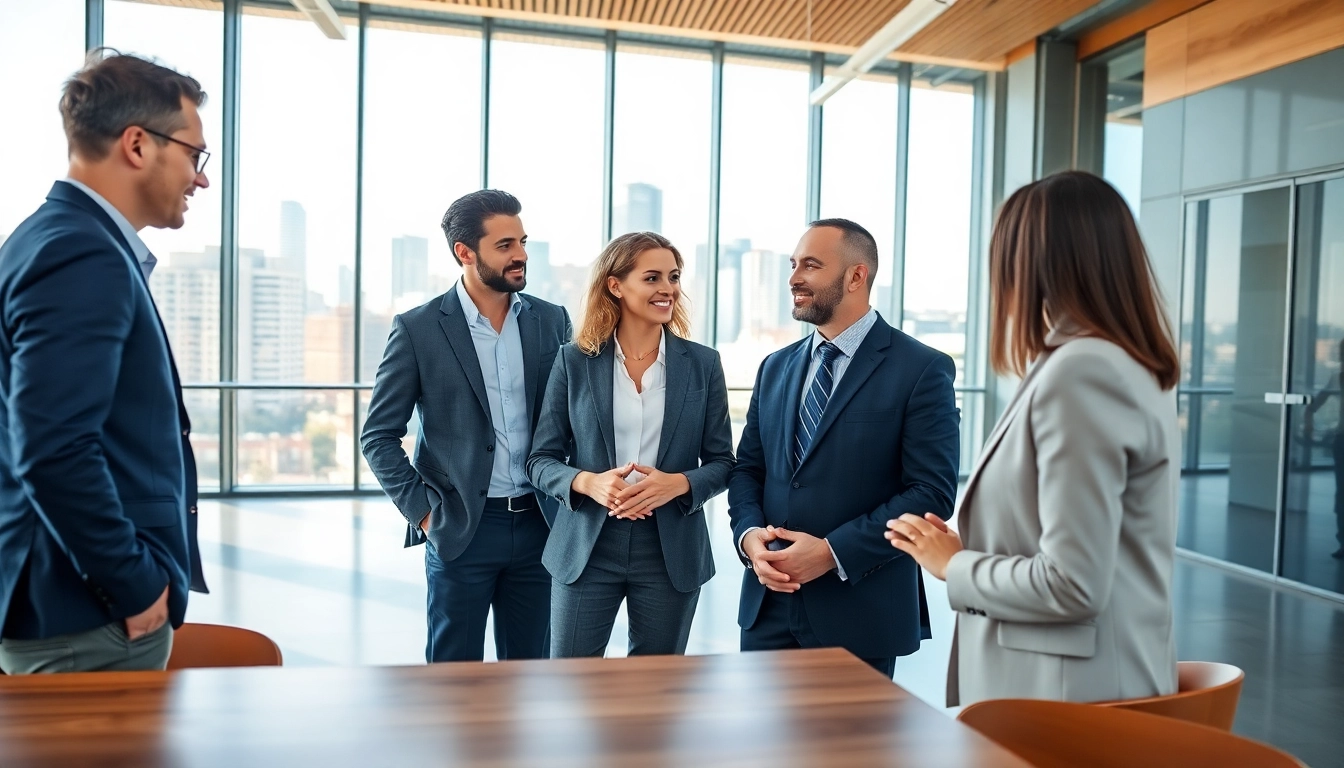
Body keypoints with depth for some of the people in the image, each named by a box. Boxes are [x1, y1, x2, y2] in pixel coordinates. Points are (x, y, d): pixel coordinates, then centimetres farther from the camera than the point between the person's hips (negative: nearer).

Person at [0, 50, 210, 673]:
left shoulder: (71, 241, 12)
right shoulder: (82, 256, -18)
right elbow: (53, 451, -27)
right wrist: (135, 587, -17)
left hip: (88, 599, 10)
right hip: (92, 617, -10)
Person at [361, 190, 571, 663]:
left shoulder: (551, 321, 4)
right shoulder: (418, 329, -5)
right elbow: (378, 437, -2)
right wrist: (422, 511, -7)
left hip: (538, 526, 3)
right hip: (460, 530, -3)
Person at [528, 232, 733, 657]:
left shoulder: (702, 363, 1)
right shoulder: (575, 361, 0)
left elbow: (721, 462, 3)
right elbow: (541, 459, 0)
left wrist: (677, 483, -17)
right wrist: (588, 482, -19)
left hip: (672, 554, 1)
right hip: (587, 549, -1)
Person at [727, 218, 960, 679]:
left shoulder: (922, 370, -8)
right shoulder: (775, 368, 10)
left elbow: (932, 493, -13)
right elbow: (747, 468, 12)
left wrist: (832, 552, -18)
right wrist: (749, 534, -8)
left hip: (859, 613, -4)